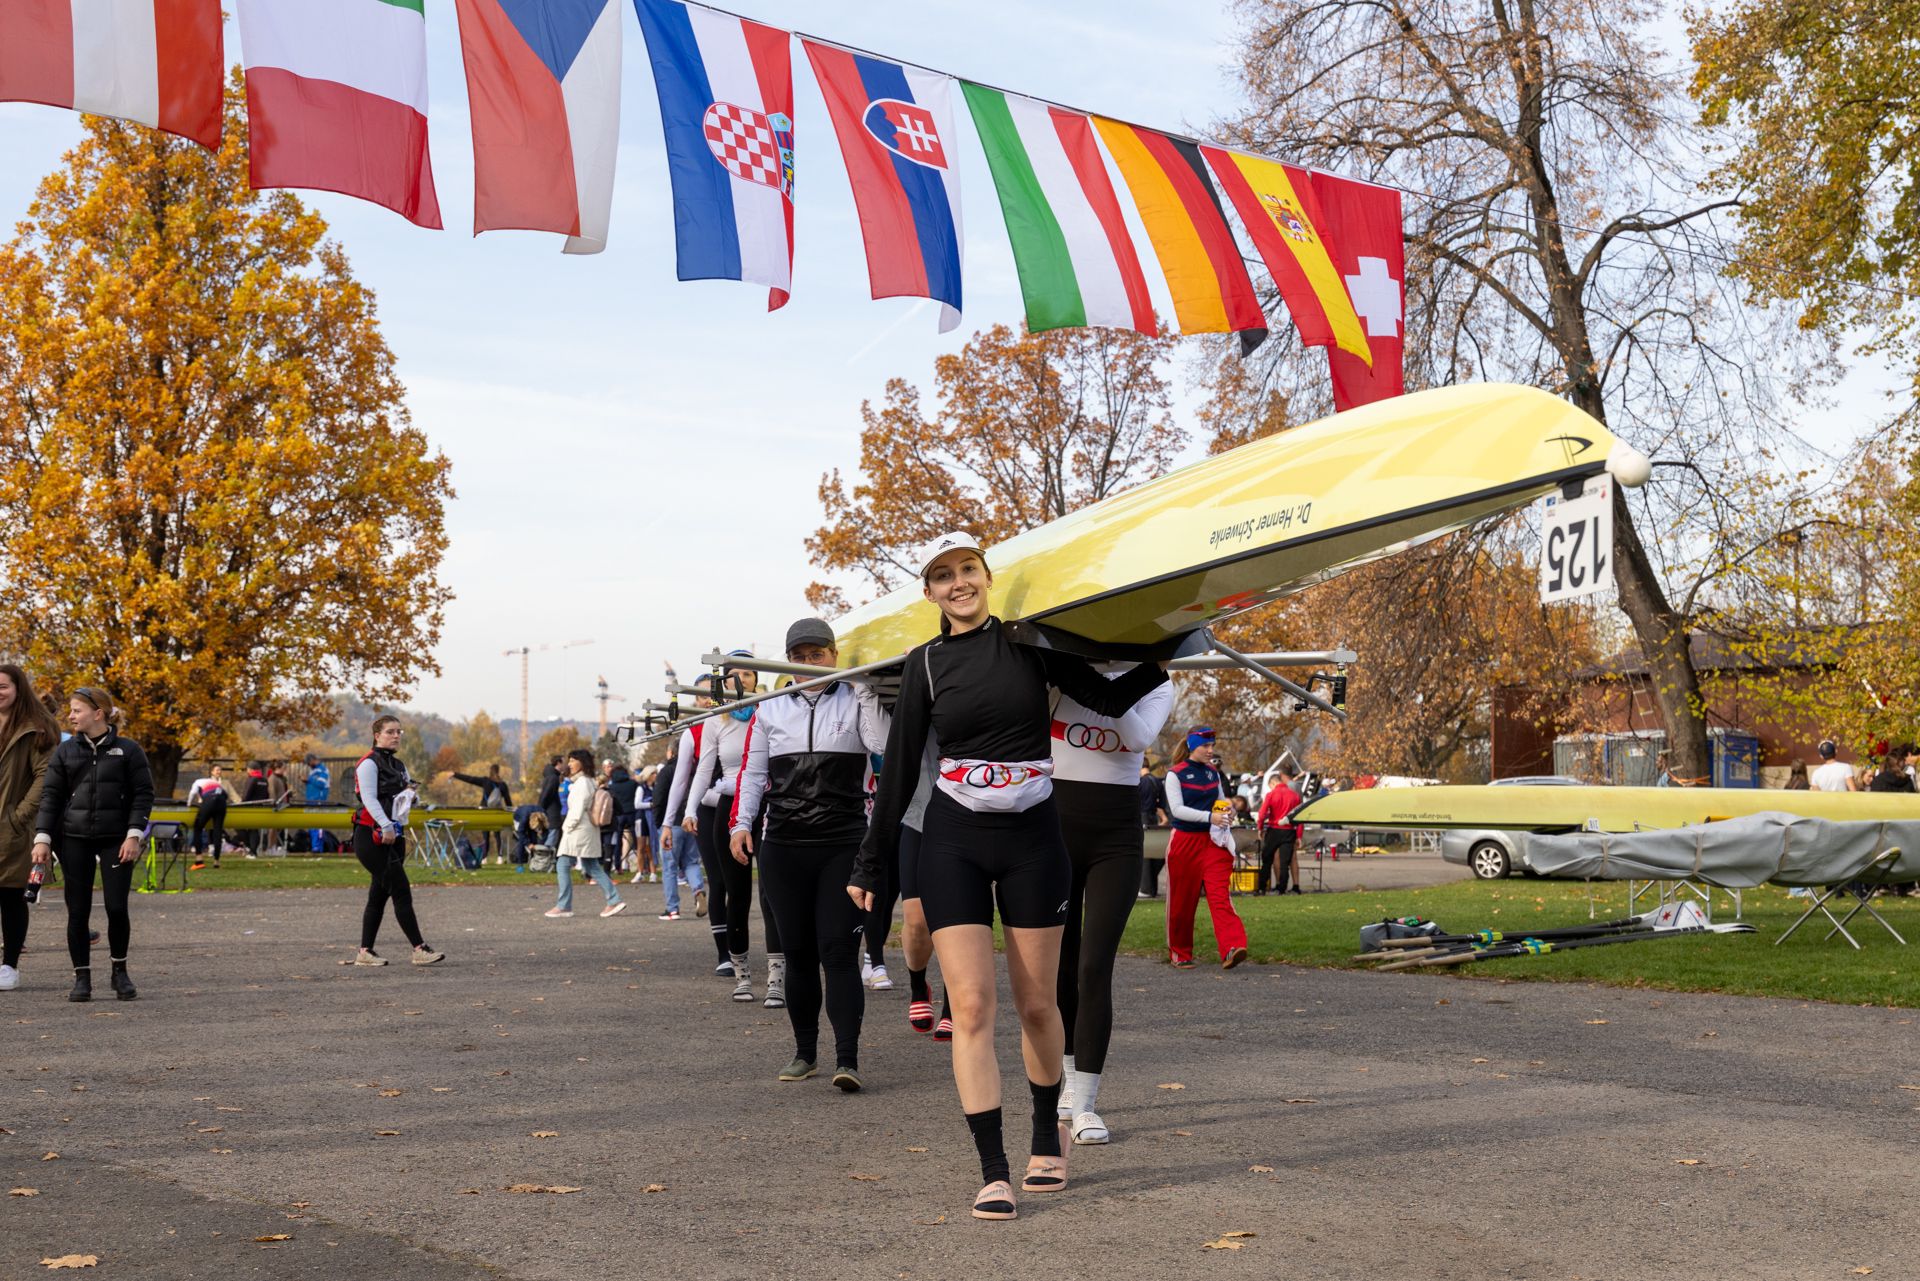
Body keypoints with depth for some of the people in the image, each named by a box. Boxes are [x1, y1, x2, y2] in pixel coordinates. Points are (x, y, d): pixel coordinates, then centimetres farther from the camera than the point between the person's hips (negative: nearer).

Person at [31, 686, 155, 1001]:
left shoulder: (128, 750, 1)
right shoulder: (65, 751, 8)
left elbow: (143, 794, 1)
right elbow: (50, 795, 6)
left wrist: (134, 835, -9)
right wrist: (43, 838, -3)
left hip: (116, 839, -2)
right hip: (74, 839, 2)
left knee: (117, 908, -4)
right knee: (78, 911, 2)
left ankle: (120, 972, 15)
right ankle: (82, 978, 12)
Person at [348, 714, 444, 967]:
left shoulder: (399, 765, 18)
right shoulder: (369, 764, -7)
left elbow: (405, 800, 25)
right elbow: (369, 799, -17)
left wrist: (409, 794, 2)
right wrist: (386, 826, -27)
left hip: (394, 835, 8)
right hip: (371, 835, -8)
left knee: (379, 895, 9)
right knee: (401, 891, -12)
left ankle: (365, 951, 14)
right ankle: (420, 949, -14)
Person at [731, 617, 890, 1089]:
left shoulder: (856, 702, 4)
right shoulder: (770, 710, 12)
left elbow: (883, 744, -14)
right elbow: (752, 772, 11)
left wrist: (864, 689, -14)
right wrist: (741, 822, 0)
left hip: (843, 845, -3)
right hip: (783, 847, 3)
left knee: (838, 951, -10)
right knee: (797, 952, 9)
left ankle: (847, 1059, -11)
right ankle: (805, 1052, 20)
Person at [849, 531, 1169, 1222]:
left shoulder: (1030, 642, 2)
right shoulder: (925, 664, 5)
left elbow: (1109, 697, 3)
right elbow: (900, 767, 9)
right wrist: (870, 861, 11)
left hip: (1033, 837, 0)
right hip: (952, 841, 0)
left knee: (1036, 1004, 8)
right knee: (971, 1007, -7)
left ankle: (1047, 1137, 32)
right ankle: (994, 1173, -2)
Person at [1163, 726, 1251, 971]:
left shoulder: (1213, 773, 12)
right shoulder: (1175, 774, -4)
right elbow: (1177, 809, -14)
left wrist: (1228, 810, 1)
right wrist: (1210, 817, -23)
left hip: (1213, 841, 3)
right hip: (1184, 841, -3)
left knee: (1219, 895, -12)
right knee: (1182, 901, 5)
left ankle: (1232, 948, -26)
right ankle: (1180, 953, 19)